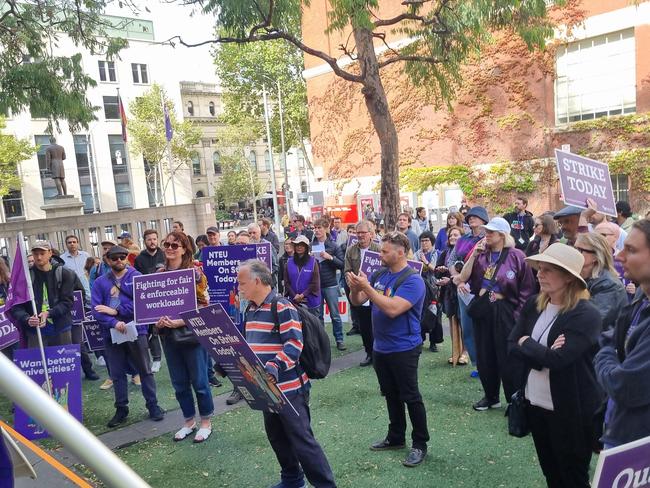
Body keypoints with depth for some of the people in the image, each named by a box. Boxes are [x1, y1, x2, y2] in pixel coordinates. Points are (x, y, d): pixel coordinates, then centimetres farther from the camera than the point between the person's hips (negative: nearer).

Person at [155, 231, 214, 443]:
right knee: (179, 383, 14)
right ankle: (189, 421, 30)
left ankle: (206, 422, 22)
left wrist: (181, 321, -21)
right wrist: (157, 321, -5)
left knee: (199, 381, 5)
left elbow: (203, 305, -12)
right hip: (169, 335, 5)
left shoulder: (194, 271, -9)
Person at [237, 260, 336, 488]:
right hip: (267, 387, 9)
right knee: (277, 436, 18)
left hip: (290, 387, -8)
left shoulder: (283, 308, -17)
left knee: (301, 439, -2)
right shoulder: (251, 310, 10)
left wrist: (275, 366, -34)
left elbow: (294, 344, -22)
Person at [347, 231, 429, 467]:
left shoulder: (412, 280, -18)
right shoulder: (379, 275, 3)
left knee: (411, 397, 4)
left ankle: (420, 444, 19)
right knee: (391, 395, 20)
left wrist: (366, 287, -29)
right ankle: (396, 437, 35)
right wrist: (355, 287, -16)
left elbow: (393, 309, -30)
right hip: (380, 348, 7)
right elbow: (357, 301, 5)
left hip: (403, 349, -7)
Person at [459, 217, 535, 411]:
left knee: (507, 359, 3)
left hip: (504, 311, -5)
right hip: (482, 310, 5)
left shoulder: (516, 256, -9)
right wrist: (474, 255, -10)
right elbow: (463, 278, -2)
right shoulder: (481, 254, 6)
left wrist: (517, 315, -10)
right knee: (484, 357, 14)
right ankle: (491, 396, 31)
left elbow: (527, 289, -8)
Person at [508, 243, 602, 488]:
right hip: (534, 405, 6)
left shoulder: (585, 314, -20)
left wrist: (526, 343, -13)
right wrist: (542, 354, -21)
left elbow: (557, 359, -29)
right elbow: (512, 349, -5)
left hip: (570, 413, -6)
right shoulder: (533, 305, -2)